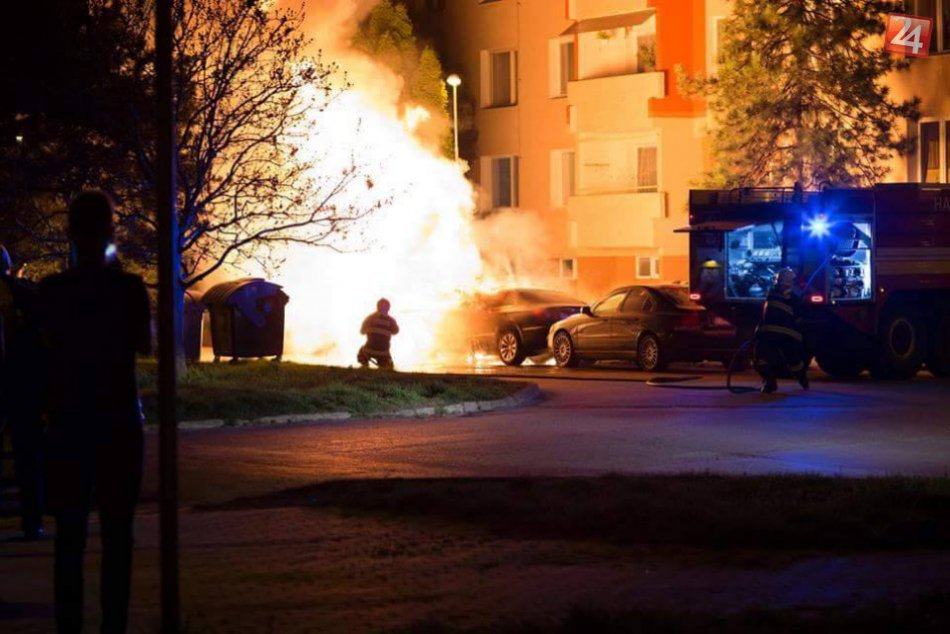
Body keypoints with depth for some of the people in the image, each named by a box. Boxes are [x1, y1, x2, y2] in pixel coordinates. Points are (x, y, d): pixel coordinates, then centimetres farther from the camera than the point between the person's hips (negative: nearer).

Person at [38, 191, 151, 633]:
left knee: (70, 535, 6)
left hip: (68, 425, 1)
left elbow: (49, 345, 8)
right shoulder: (128, 288, -8)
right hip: (118, 425, -1)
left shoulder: (52, 290, -3)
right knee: (117, 535, 4)